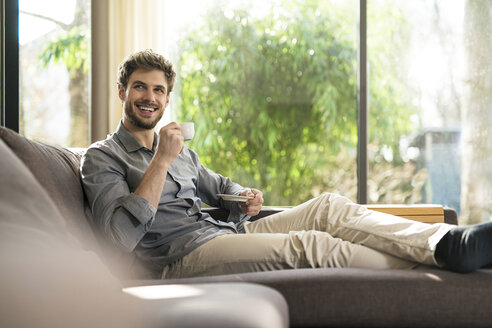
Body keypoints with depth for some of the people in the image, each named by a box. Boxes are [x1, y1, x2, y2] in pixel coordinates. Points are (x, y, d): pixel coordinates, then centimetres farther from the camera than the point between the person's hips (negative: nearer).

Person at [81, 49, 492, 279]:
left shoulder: (179, 148, 24)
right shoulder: (103, 156, 1)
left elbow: (219, 186, 37)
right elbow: (122, 235, -14)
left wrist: (244, 198, 11)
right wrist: (163, 160, -15)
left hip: (226, 232, 8)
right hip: (184, 256, -8)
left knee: (327, 206, -12)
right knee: (308, 245, -28)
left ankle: (447, 242, -27)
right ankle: (428, 266, -29)